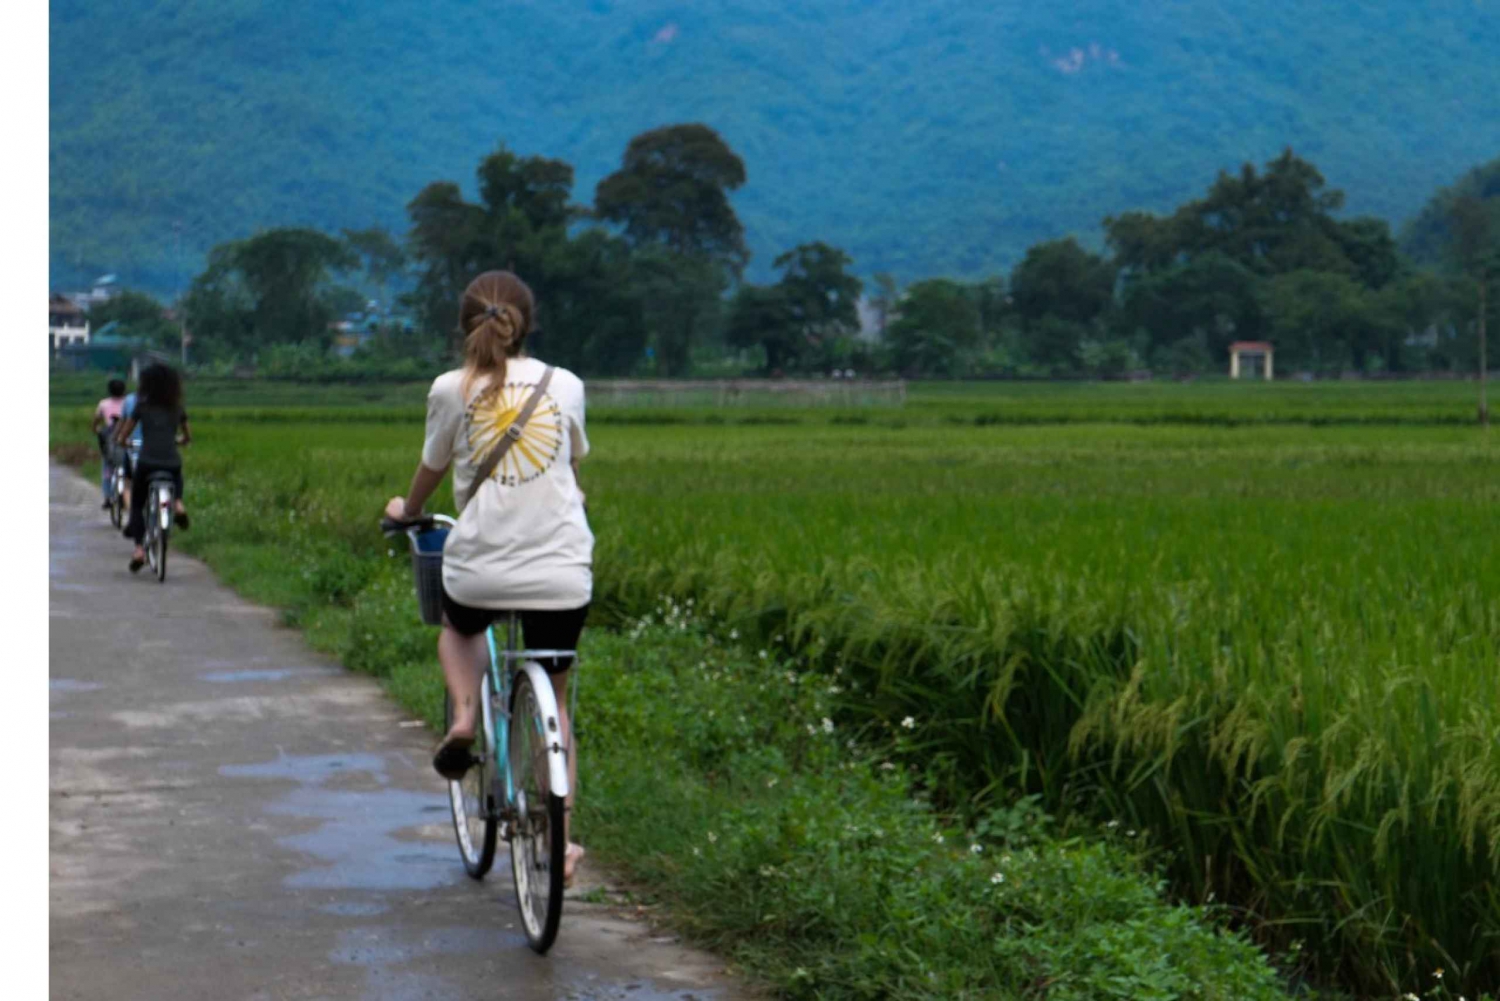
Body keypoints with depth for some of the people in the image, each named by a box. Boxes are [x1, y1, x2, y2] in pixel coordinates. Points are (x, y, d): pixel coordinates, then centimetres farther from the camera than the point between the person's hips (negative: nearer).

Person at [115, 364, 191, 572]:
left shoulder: (142, 407, 1)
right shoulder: (177, 408, 8)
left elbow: (122, 437, 4)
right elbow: (188, 437, 19)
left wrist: (122, 442, 27)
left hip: (146, 463, -2)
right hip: (172, 463, 2)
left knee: (137, 505, 15)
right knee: (177, 477, 39)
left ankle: (139, 548, -4)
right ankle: (178, 504, 7)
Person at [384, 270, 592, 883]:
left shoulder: (451, 390, 2)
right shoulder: (565, 385, 6)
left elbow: (432, 468, 16)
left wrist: (406, 509, 38)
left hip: (479, 569, -1)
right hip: (561, 571, 1)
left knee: (458, 628, 35)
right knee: (554, 701, 18)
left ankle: (463, 717, 8)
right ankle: (558, 840, 13)